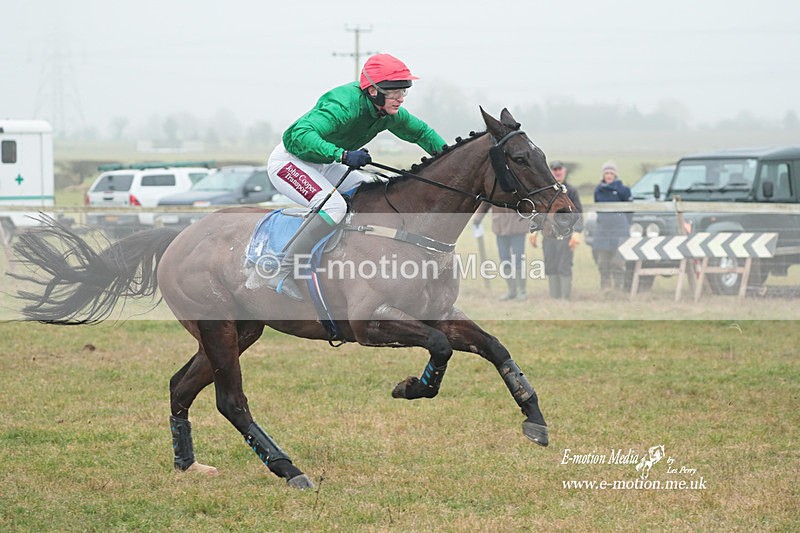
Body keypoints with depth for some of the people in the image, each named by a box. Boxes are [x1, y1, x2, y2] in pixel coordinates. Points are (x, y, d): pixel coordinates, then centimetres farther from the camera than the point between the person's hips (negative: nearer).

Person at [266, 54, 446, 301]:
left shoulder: (389, 112, -7)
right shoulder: (345, 106, -34)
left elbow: (420, 131, 12)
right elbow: (302, 135, -47)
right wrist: (343, 155, -56)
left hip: (321, 164, 9)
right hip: (289, 162, -9)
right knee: (334, 206, -30)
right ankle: (285, 276, -27)